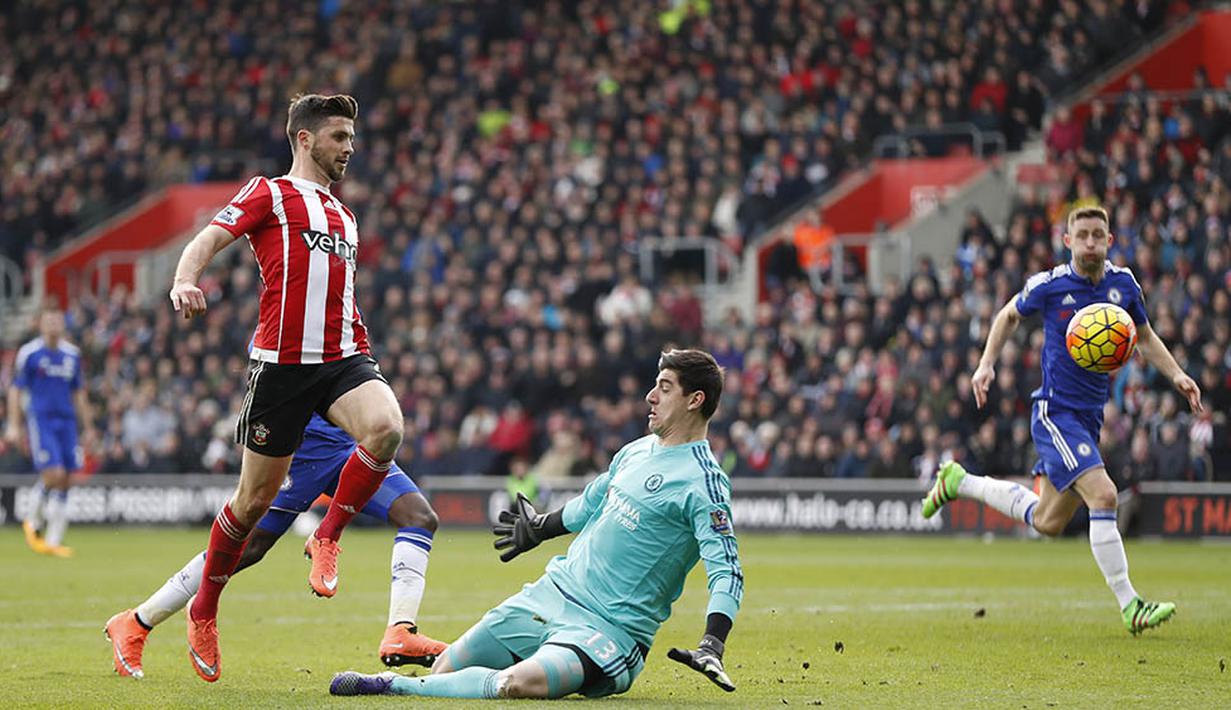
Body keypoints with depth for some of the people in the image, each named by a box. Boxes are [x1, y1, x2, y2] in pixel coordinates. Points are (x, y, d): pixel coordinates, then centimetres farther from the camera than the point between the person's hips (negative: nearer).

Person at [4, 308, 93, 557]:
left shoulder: (72, 354, 12)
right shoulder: (29, 353, -2)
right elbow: (16, 390, 0)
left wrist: (88, 426, 19)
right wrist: (13, 426, -5)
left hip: (66, 420, 5)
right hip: (40, 418, -5)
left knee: (65, 481, -1)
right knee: (54, 474, -16)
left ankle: (54, 540, 5)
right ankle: (33, 522, 9)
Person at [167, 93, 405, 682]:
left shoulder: (343, 217, 24)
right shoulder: (268, 195, 5)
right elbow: (208, 240, -8)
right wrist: (184, 281, -29)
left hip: (344, 357, 5)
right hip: (282, 362, -5)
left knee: (386, 428, -28)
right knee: (256, 497, 1)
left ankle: (326, 538, -7)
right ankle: (203, 610, 21)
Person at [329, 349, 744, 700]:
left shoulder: (702, 482, -13)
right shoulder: (636, 451, 10)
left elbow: (727, 570, -20)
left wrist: (713, 643, -34)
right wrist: (540, 528, 43)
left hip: (610, 630, -7)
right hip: (553, 593, 7)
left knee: (516, 684, -33)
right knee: (443, 671, -2)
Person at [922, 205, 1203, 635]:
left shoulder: (1124, 284, 2)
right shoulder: (1049, 285, -9)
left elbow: (1145, 337, 18)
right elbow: (1009, 316, 10)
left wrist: (1176, 375, 3)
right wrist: (986, 365, 0)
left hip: (1090, 417, 7)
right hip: (1056, 412, -7)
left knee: (1047, 522, 17)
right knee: (1103, 495, -24)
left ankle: (959, 482, 38)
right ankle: (1129, 607, -20)